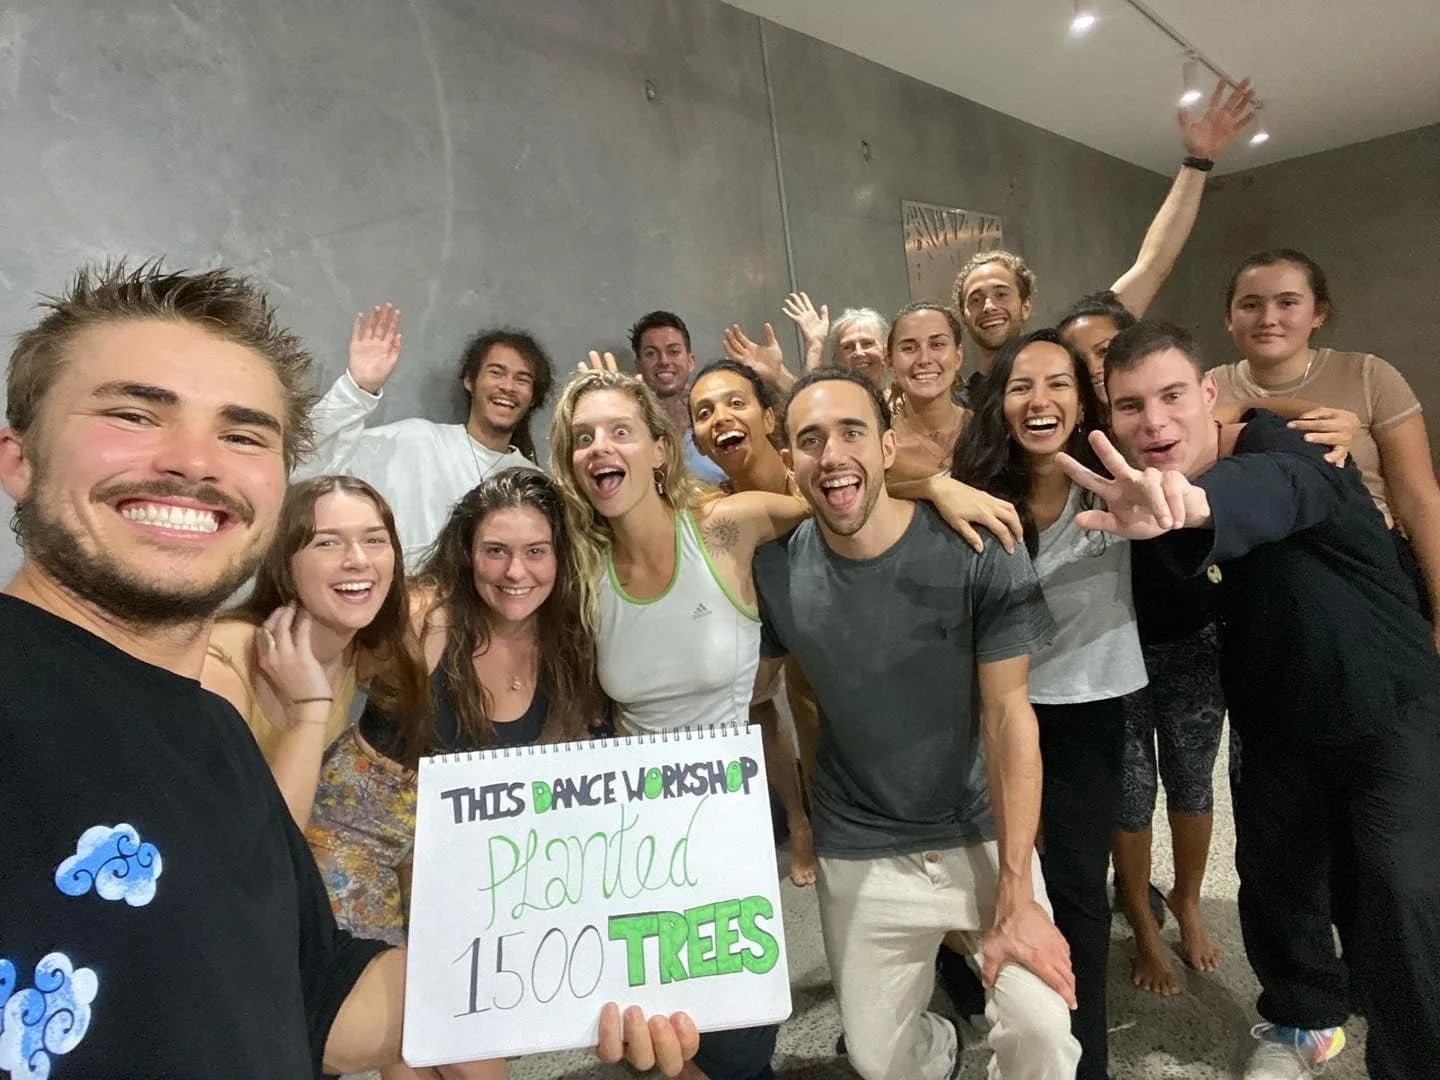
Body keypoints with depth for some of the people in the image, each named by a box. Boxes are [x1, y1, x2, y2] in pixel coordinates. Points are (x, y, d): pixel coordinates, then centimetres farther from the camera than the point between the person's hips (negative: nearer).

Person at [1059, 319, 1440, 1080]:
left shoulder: (1277, 443, -29)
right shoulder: (1123, 481, -12)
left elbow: (1279, 492, -56)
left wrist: (1190, 505, -76)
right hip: (1276, 723, 5)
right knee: (1275, 883, 16)